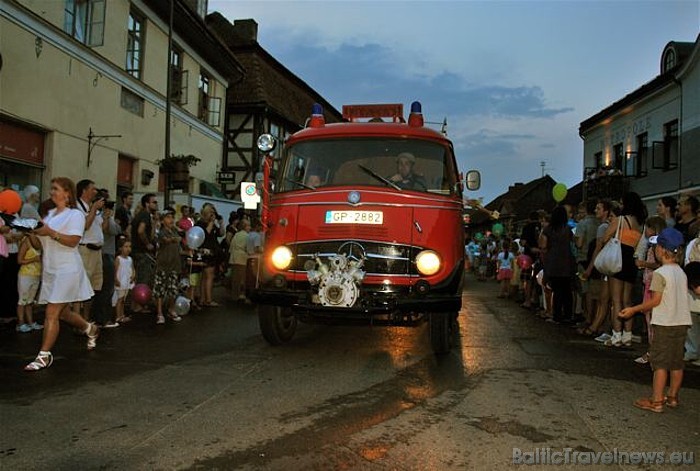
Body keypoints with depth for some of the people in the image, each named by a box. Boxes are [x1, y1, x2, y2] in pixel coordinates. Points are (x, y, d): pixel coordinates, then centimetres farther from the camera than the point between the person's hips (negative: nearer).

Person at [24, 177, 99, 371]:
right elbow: (41, 240, 15)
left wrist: (50, 232, -26)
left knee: (52, 313, -10)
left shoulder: (75, 214, -7)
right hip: (50, 269, 8)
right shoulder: (49, 214, 15)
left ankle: (44, 356, -5)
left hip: (67, 270, -8)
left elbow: (73, 240, -19)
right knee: (63, 313, 15)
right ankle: (91, 329, 38)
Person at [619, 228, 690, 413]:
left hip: (665, 323, -8)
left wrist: (633, 309, -6)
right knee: (677, 362, 14)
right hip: (682, 322, 8)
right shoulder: (681, 272, 9)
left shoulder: (659, 273, -15)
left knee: (660, 362, -4)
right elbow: (682, 297, 12)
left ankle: (656, 401, -2)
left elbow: (655, 300, -15)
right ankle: (672, 397, 24)